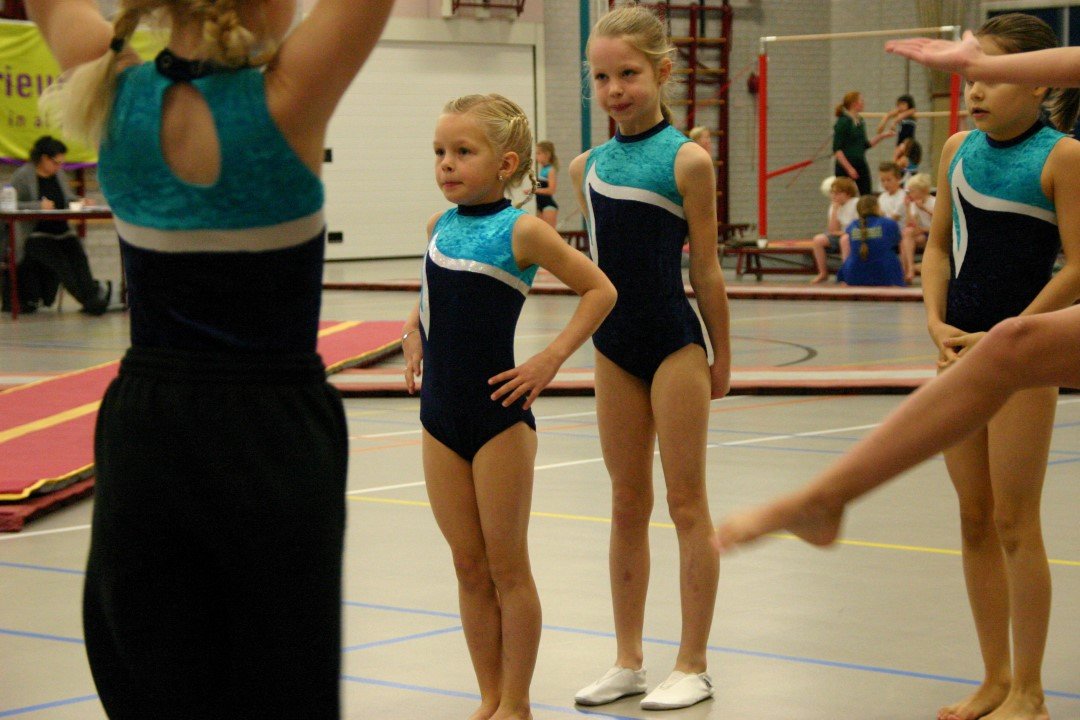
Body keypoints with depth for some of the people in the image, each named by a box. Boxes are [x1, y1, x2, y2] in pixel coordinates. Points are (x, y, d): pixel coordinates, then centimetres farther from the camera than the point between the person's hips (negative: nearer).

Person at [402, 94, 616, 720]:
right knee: (469, 568, 11)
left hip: (500, 416, -6)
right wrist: (415, 331, 10)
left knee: (507, 568, 4)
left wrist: (551, 358, -13)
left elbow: (600, 291, -9)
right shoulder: (440, 225, 5)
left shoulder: (521, 231, -12)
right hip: (440, 416, 6)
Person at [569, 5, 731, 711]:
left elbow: (706, 268, -5)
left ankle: (693, 665, 10)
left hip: (675, 343, -5)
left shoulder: (686, 160, -11)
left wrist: (721, 355, 0)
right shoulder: (588, 166, 4)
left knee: (686, 504, 2)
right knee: (627, 505, 12)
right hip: (614, 345, 5)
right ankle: (628, 661, 21)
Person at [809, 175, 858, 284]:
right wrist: (835, 210, -10)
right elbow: (832, 230, -4)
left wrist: (843, 232, -12)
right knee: (818, 239, -16)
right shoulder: (834, 206, 5)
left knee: (844, 239, -39)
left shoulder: (856, 203, -11)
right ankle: (823, 273, -5)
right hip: (838, 235, 6)